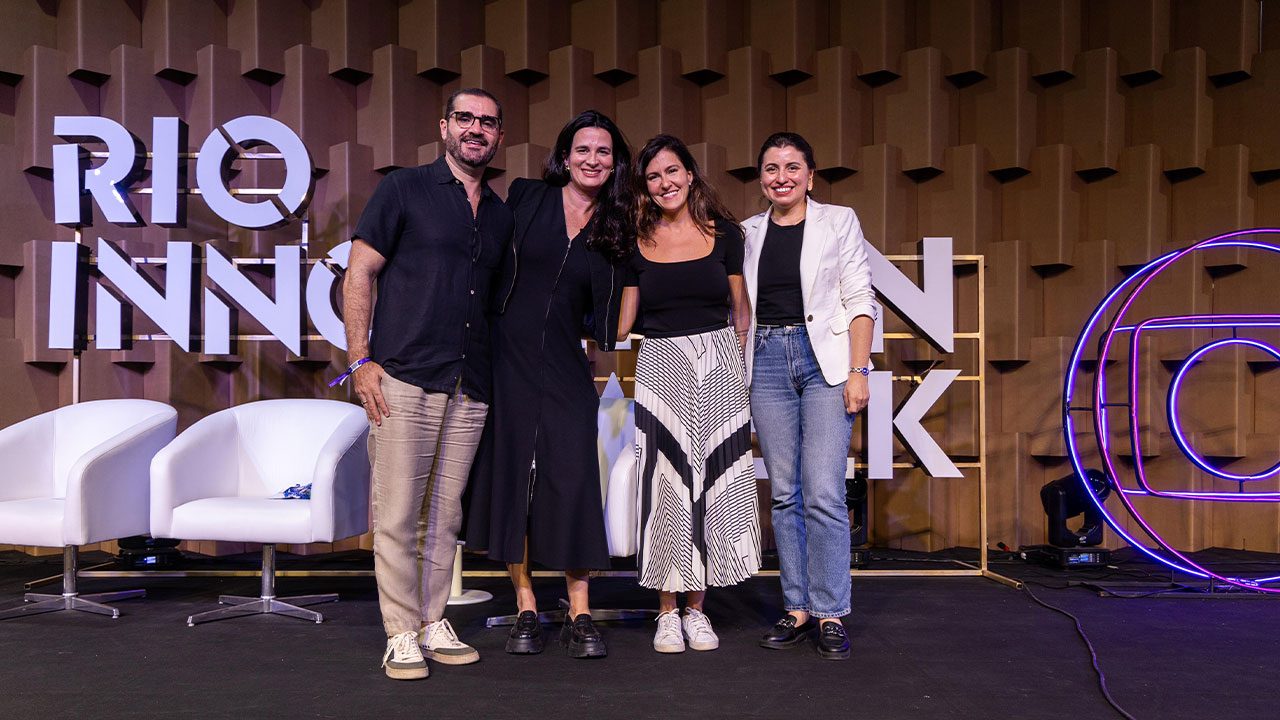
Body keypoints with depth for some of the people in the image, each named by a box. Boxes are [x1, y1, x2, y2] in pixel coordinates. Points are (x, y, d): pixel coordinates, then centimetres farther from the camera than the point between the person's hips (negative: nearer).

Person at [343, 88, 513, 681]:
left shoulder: (499, 215, 17)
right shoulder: (404, 190, 3)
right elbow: (359, 275, -1)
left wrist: (497, 375, 14)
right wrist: (360, 360, -9)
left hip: (470, 389, 5)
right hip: (404, 379, -4)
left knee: (445, 516, 10)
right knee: (397, 515, -1)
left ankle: (434, 624, 22)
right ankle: (401, 635, 10)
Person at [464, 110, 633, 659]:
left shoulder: (615, 228, 8)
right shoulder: (526, 198, 3)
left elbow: (605, 318, 12)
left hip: (566, 367, 1)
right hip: (508, 357, -1)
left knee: (573, 483, -5)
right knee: (510, 477, 2)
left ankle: (579, 618, 5)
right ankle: (526, 611, 15)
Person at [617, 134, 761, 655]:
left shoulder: (725, 233, 6)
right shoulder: (637, 242, 6)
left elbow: (741, 310, 10)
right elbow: (622, 320, 8)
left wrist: (738, 367, 4)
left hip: (717, 368, 1)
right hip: (661, 369, 0)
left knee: (713, 483, 2)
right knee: (666, 484, -1)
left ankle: (697, 608, 15)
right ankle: (667, 612, 11)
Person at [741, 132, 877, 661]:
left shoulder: (839, 222, 4)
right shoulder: (748, 233, 12)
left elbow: (860, 300, 0)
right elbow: (739, 308, 14)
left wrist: (858, 372, -9)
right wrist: (736, 377, 8)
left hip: (824, 359, -3)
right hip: (767, 361, 3)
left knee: (823, 493, -9)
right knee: (784, 494, 5)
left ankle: (831, 616, 1)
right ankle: (798, 610, 13)